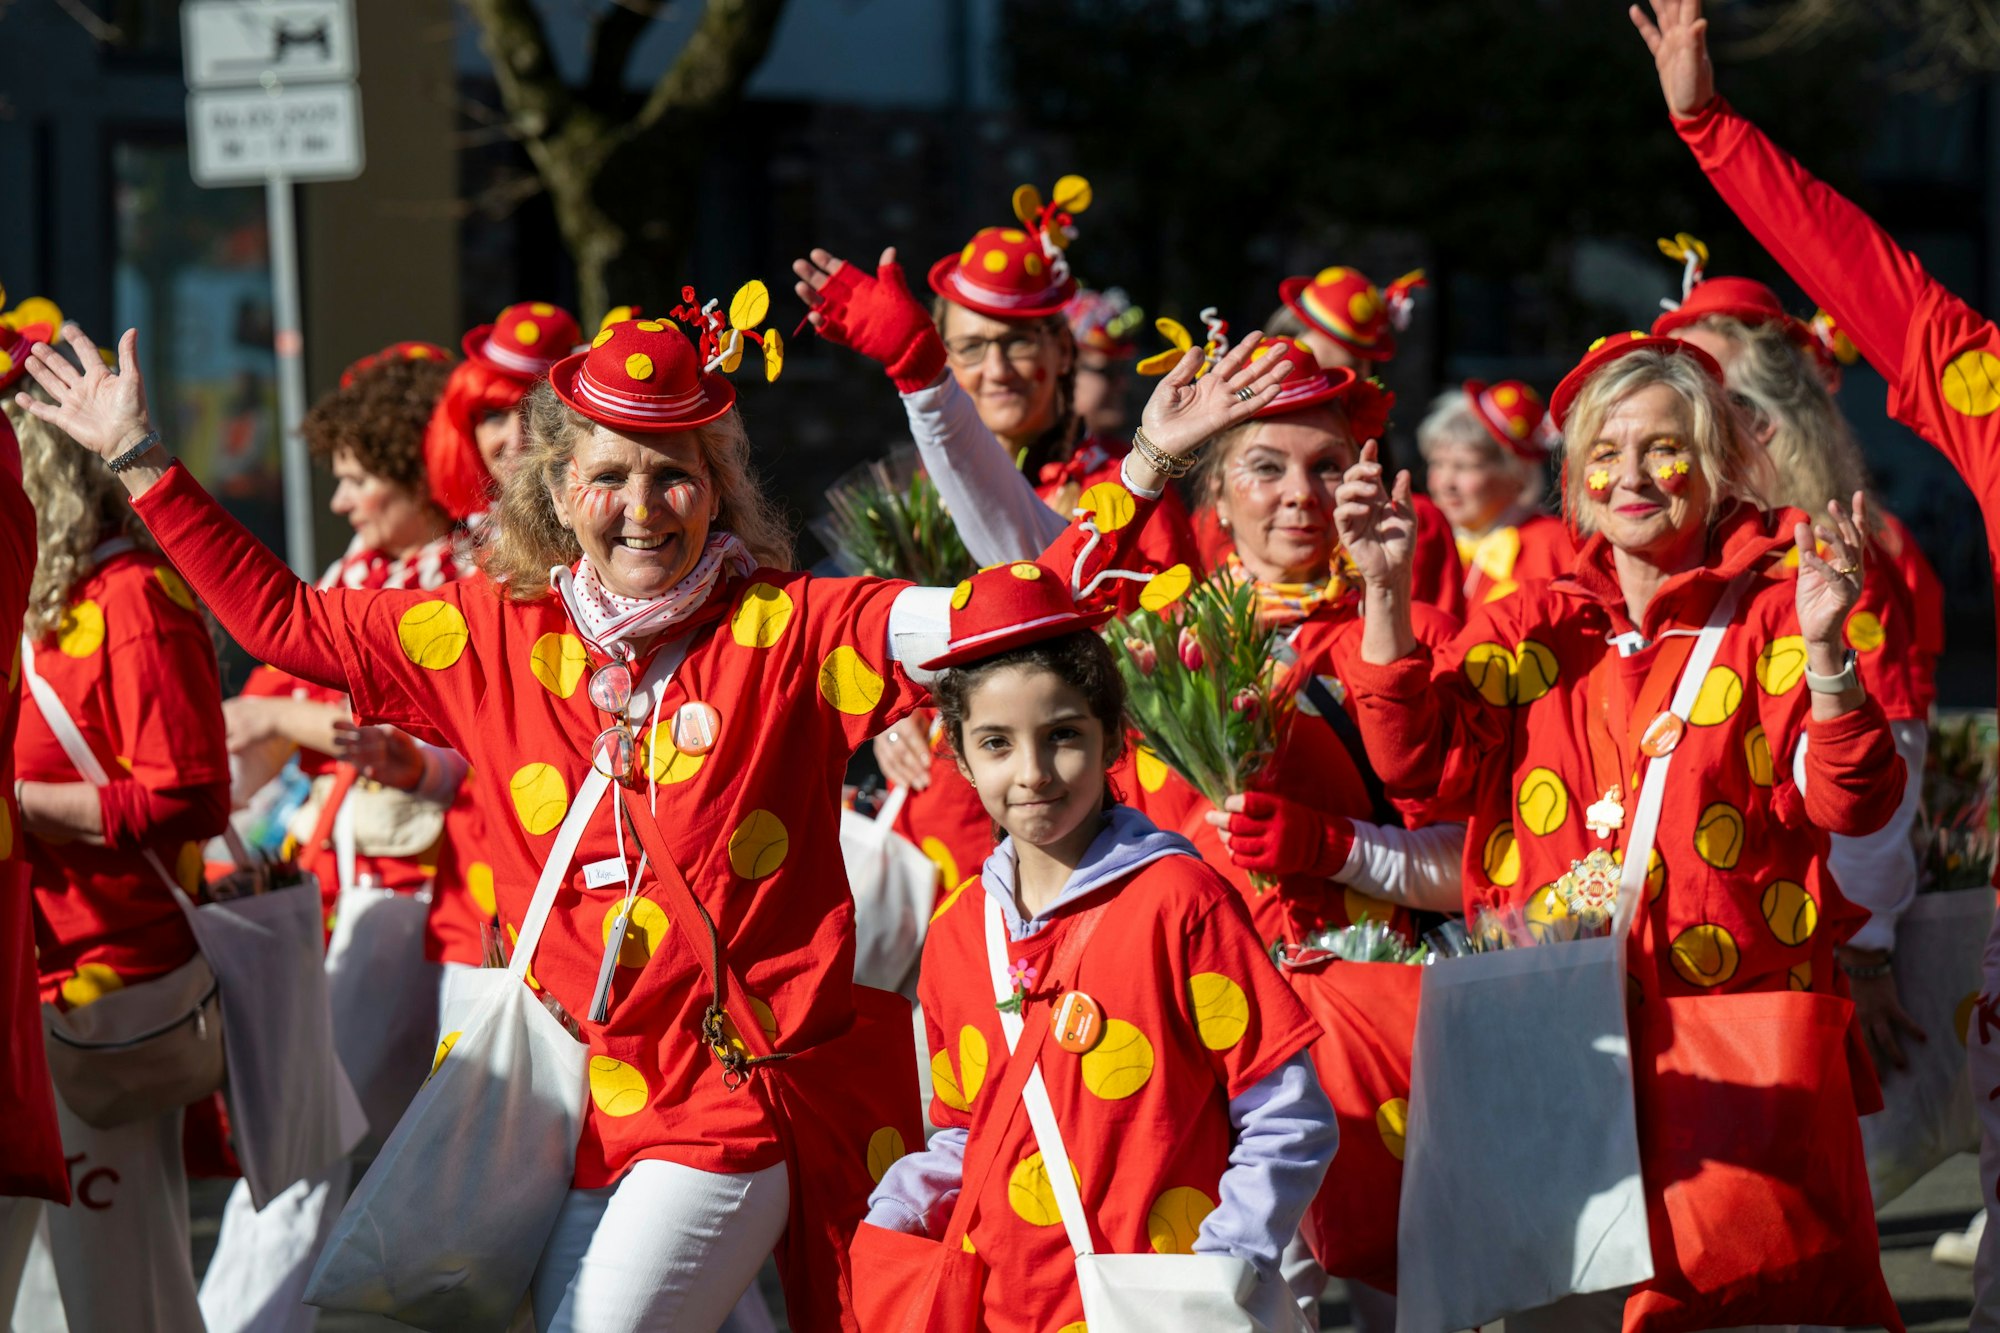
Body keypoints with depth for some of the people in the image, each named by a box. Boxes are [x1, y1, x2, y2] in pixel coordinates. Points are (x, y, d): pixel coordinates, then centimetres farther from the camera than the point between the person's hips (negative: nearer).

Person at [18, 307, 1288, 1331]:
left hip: (736, 1112, -5)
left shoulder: (789, 630, -4)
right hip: (576, 1101, 5)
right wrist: (144, 463, 14)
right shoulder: (499, 636, 7)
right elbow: (280, 616, 15)